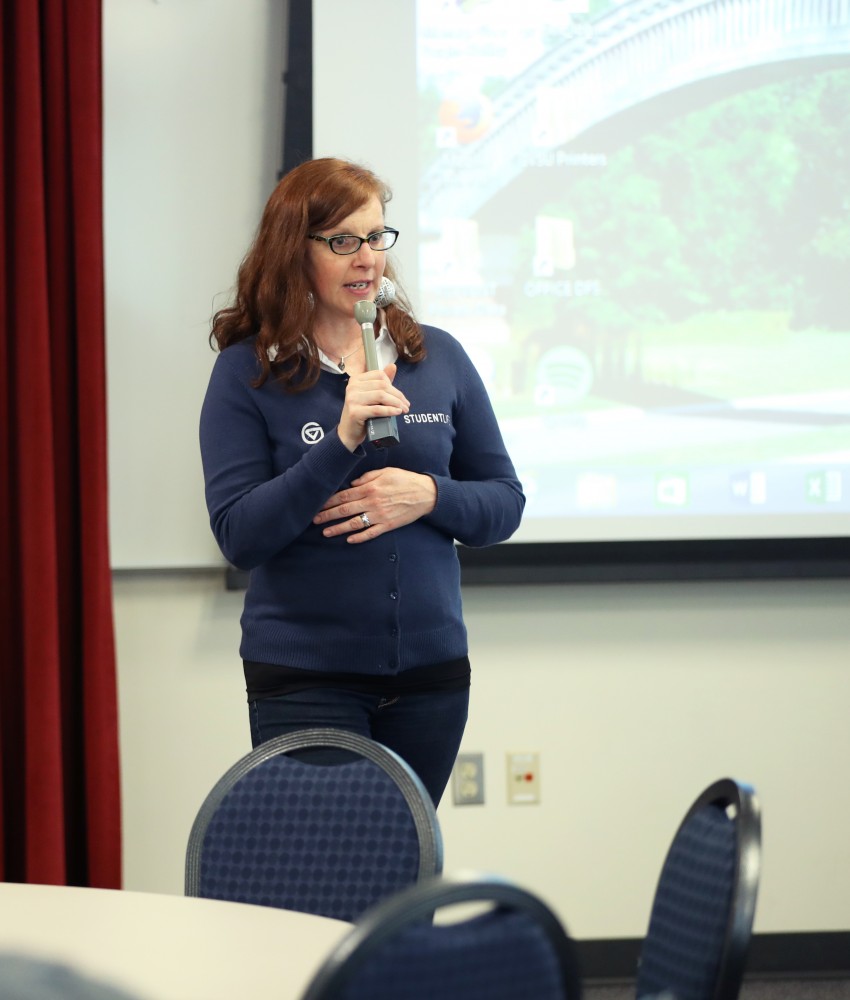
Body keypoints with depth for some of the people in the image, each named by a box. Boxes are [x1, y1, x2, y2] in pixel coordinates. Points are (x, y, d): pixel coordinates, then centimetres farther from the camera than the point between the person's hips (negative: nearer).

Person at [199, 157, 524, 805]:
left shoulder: (438, 357, 5)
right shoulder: (248, 371, -4)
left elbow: (505, 504, 8)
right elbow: (238, 536, -11)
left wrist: (428, 496, -12)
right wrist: (342, 441, -21)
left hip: (432, 668, 3)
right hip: (305, 676, -3)